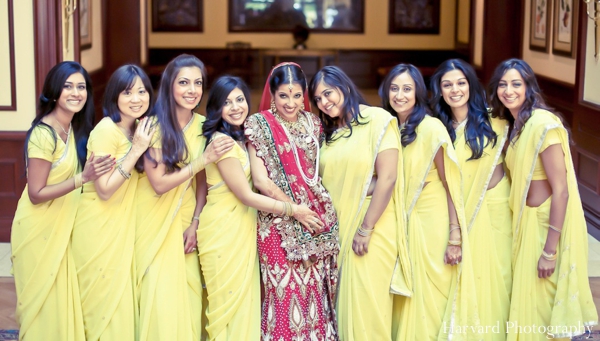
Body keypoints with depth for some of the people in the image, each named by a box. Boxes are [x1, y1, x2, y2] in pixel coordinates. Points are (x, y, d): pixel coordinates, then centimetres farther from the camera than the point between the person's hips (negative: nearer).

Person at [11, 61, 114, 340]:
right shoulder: (43, 134, -22)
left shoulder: (75, 129, 4)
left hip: (62, 226, 8)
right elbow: (36, 194, -21)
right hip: (39, 229, -7)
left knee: (60, 299, 16)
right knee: (44, 301, 5)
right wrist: (83, 178, -28)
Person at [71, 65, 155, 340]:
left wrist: (146, 147, -5)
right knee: (103, 299, 3)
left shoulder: (139, 129, 5)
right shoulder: (106, 130, -19)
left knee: (121, 295, 13)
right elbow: (104, 190, -23)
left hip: (124, 226, 7)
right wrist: (136, 150, -24)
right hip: (99, 227, -7)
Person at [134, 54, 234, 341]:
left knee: (188, 292, 6)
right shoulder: (154, 125, -15)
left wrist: (195, 223, -2)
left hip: (185, 220, 4)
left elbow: (201, 180, 7)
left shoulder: (202, 126, 1)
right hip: (155, 220, -4)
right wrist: (204, 159, -23)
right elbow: (159, 183, -20)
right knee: (161, 294, -1)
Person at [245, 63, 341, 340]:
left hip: (316, 220, 4)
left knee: (315, 290, 7)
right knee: (286, 294, -1)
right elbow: (261, 181, -11)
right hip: (280, 224, -4)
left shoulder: (312, 122, 9)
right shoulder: (260, 124, -5)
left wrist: (320, 210, 2)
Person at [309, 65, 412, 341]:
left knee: (367, 300, -1)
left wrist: (365, 230, -15)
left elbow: (387, 178, -15)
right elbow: (327, 181, 12)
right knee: (346, 301, 9)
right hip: (338, 226, 6)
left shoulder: (378, 120, -8)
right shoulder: (329, 131, 13)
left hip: (372, 226, -6)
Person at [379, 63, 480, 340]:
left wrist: (455, 238, -17)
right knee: (407, 295, 13)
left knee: (430, 296, 3)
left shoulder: (431, 128, -13)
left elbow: (450, 185, -14)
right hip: (402, 223, 6)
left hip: (432, 224, -5)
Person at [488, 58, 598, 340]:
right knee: (527, 300, 18)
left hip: (549, 224, -8)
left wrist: (549, 251, -21)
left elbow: (561, 191, -21)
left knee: (542, 305, 3)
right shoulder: (516, 124, 8)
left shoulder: (543, 124, -20)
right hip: (527, 222, 8)